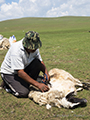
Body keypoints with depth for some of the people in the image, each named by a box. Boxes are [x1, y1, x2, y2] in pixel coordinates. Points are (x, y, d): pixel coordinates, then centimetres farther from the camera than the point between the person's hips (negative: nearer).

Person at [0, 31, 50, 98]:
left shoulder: (34, 48, -12)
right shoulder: (16, 50, -33)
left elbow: (40, 61, 1)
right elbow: (20, 73, -35)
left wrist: (46, 72, -22)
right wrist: (38, 84, -36)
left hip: (24, 68, 6)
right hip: (9, 73, -6)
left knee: (37, 62, -20)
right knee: (24, 93, -23)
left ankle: (26, 84, -5)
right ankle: (7, 83, 6)